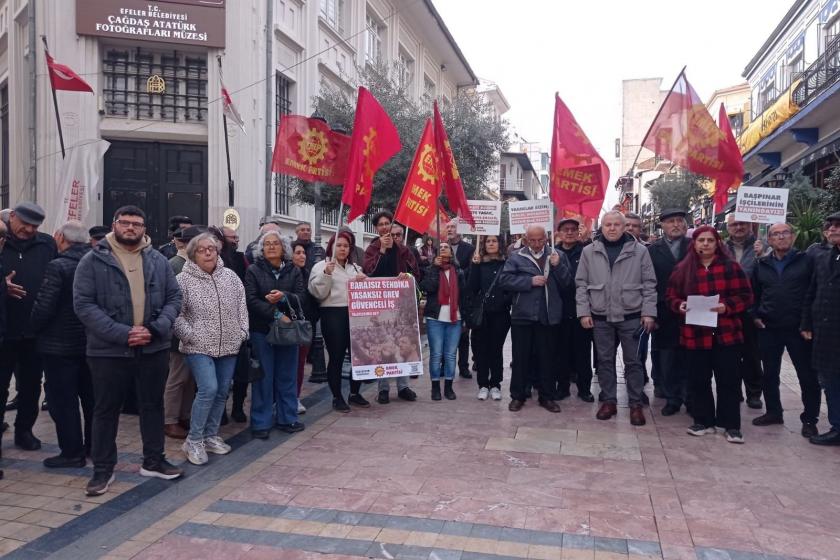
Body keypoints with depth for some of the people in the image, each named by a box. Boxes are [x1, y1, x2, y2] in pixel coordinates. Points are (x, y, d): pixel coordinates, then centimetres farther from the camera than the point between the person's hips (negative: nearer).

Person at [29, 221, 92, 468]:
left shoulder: (58, 266, -17)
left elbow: (43, 307, -18)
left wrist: (35, 328, 0)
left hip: (60, 345, -6)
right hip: (91, 343, 6)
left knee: (63, 400, 4)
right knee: (91, 397, 16)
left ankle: (72, 452, 9)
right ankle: (94, 446, 26)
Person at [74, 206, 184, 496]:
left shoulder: (158, 260, 6)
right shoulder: (93, 260, -3)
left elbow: (174, 297, 4)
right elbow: (83, 304, -10)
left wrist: (156, 328, -13)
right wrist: (122, 334, -19)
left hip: (154, 348, 3)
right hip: (108, 349, -3)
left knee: (153, 405, 14)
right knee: (106, 409, 10)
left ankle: (153, 460, 30)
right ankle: (103, 469, 24)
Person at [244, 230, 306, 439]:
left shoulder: (293, 271, 8)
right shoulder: (253, 271, 1)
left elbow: (301, 297, -3)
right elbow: (251, 300, -10)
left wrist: (284, 297, -23)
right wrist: (275, 314, -21)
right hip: (261, 330, -2)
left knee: (287, 375, 8)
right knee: (263, 376, 1)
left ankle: (287, 418, 21)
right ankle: (261, 422, 11)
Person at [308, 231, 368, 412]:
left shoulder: (356, 268, 19)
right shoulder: (321, 266, 3)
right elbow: (318, 293, -7)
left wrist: (363, 282, 2)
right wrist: (326, 274, -19)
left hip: (354, 314, 5)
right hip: (333, 315, -5)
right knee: (336, 357, -1)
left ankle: (355, 393, 22)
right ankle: (337, 397, 12)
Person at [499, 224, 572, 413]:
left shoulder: (557, 256, 7)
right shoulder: (516, 256, 3)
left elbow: (568, 283, 1)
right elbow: (504, 279, -8)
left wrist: (558, 266, -15)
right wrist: (530, 281, -14)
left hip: (549, 316, 1)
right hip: (522, 315, -1)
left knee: (547, 357, 10)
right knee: (521, 357, 7)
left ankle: (548, 396, 21)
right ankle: (517, 396, 18)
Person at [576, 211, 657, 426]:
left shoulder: (639, 251, -1)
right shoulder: (589, 251, 3)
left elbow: (649, 284, 0)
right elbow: (581, 284, 3)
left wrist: (649, 312, -6)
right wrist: (583, 311, -3)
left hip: (631, 316, -1)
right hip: (600, 317, 2)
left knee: (633, 361, 6)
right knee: (605, 360, 10)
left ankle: (636, 404, 17)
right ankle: (609, 401, 22)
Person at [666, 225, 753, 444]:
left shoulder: (731, 267, 1)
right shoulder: (683, 269, 5)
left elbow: (746, 296, 1)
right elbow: (671, 297, 11)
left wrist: (727, 306, -16)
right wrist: (680, 305, -10)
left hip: (725, 333, -1)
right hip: (694, 334, 1)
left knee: (728, 380, 4)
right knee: (699, 380, 8)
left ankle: (731, 425, 15)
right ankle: (703, 421, 22)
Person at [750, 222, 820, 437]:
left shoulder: (806, 261, -1)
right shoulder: (761, 265, 10)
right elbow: (754, 294, 16)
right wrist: (755, 315, 4)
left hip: (798, 328, -3)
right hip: (768, 329, 3)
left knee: (807, 375, 3)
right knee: (770, 374, 11)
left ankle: (809, 419, 16)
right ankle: (773, 412, 26)